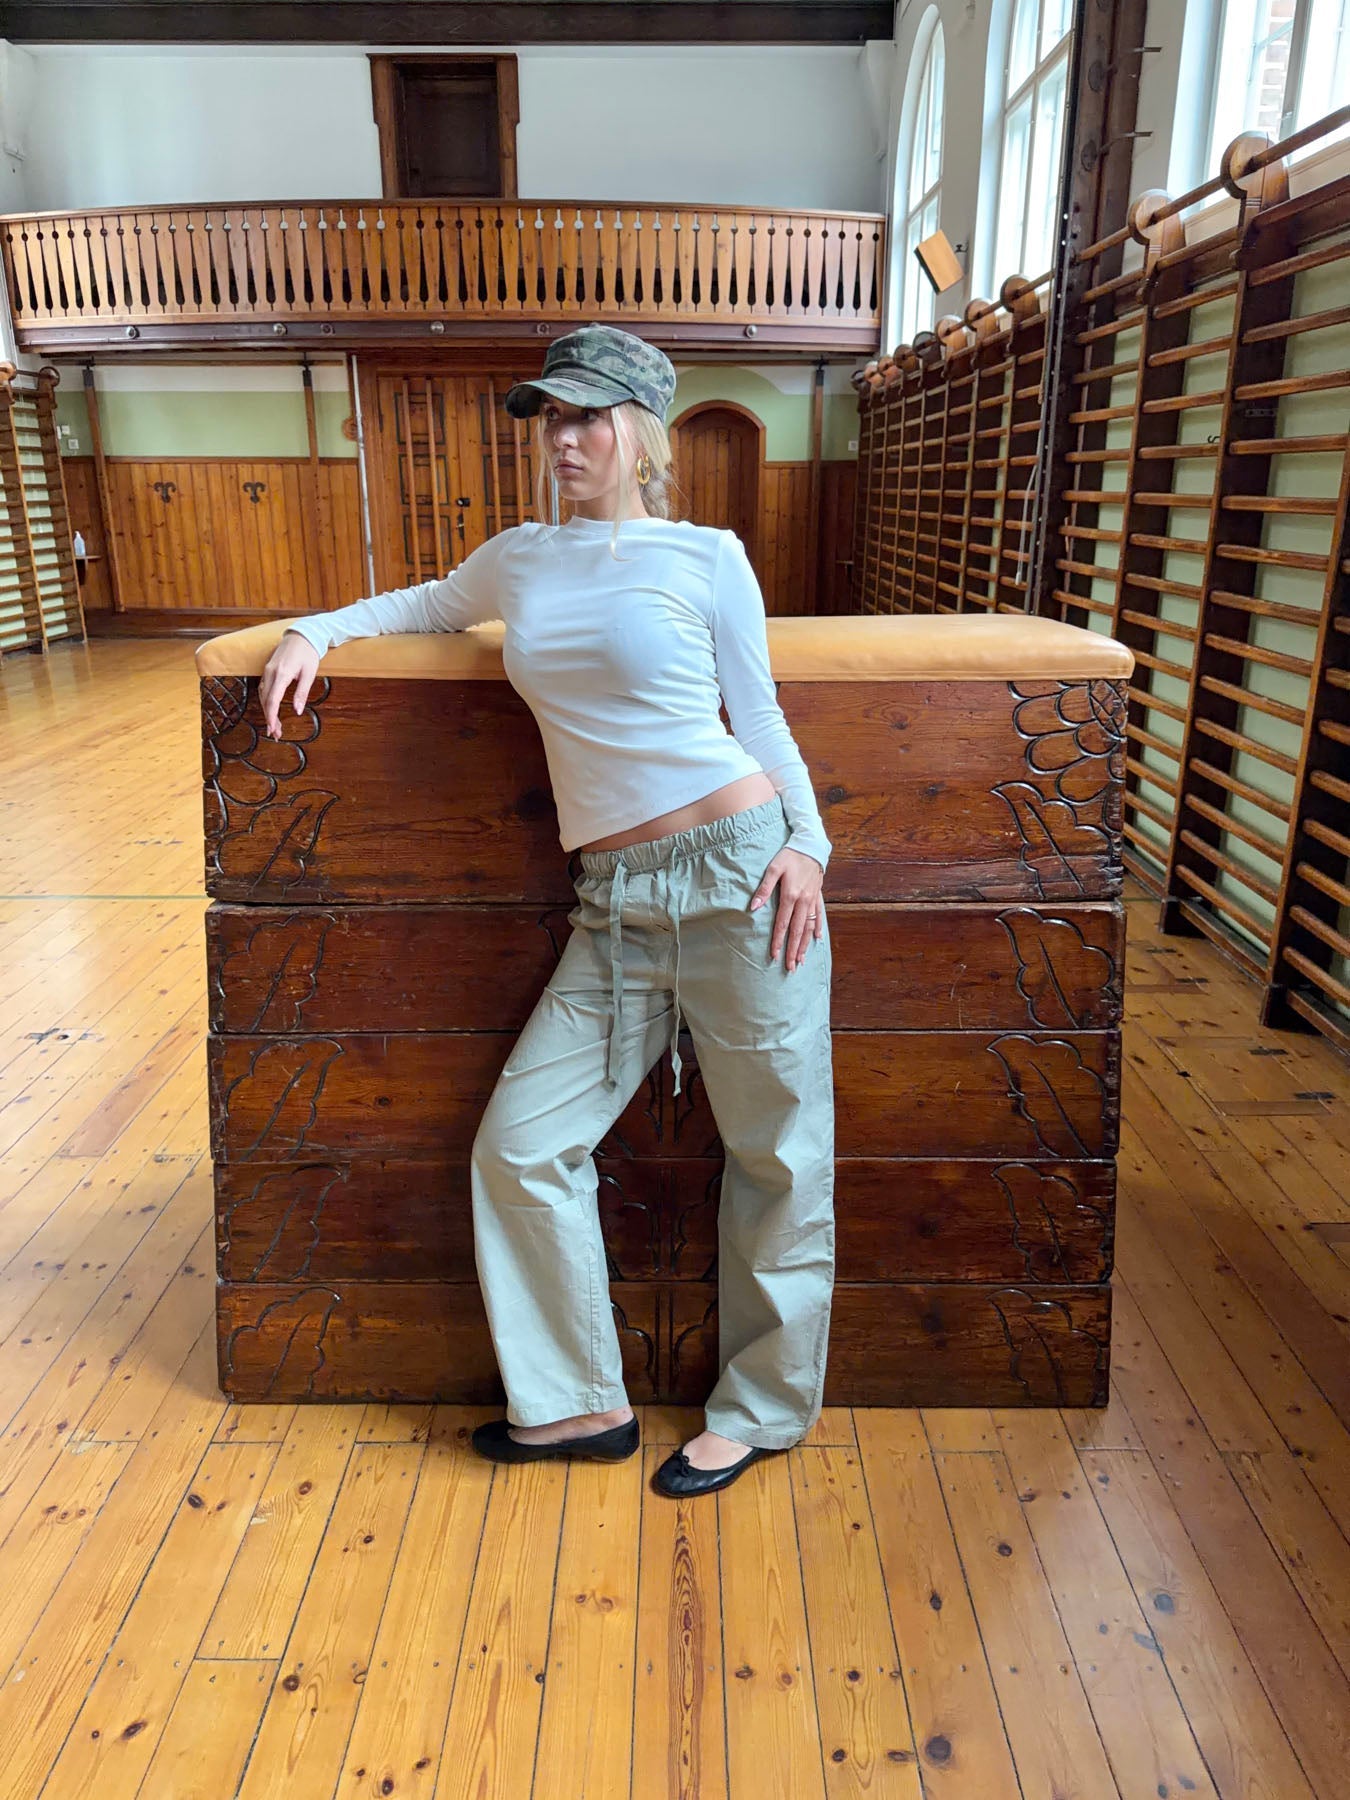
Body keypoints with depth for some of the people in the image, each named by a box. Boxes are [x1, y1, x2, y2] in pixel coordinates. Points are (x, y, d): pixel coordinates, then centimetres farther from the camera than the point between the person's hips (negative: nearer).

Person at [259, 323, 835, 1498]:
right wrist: (319, 629, 19)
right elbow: (428, 606, 34)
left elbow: (762, 720, 6)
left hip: (741, 872, -4)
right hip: (618, 908, 5)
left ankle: (761, 1411, 27)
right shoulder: (520, 561, 14)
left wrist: (805, 843, -7)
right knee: (521, 1146, 3)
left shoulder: (705, 556, 2)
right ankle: (583, 1402, 22)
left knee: (776, 1155, 5)